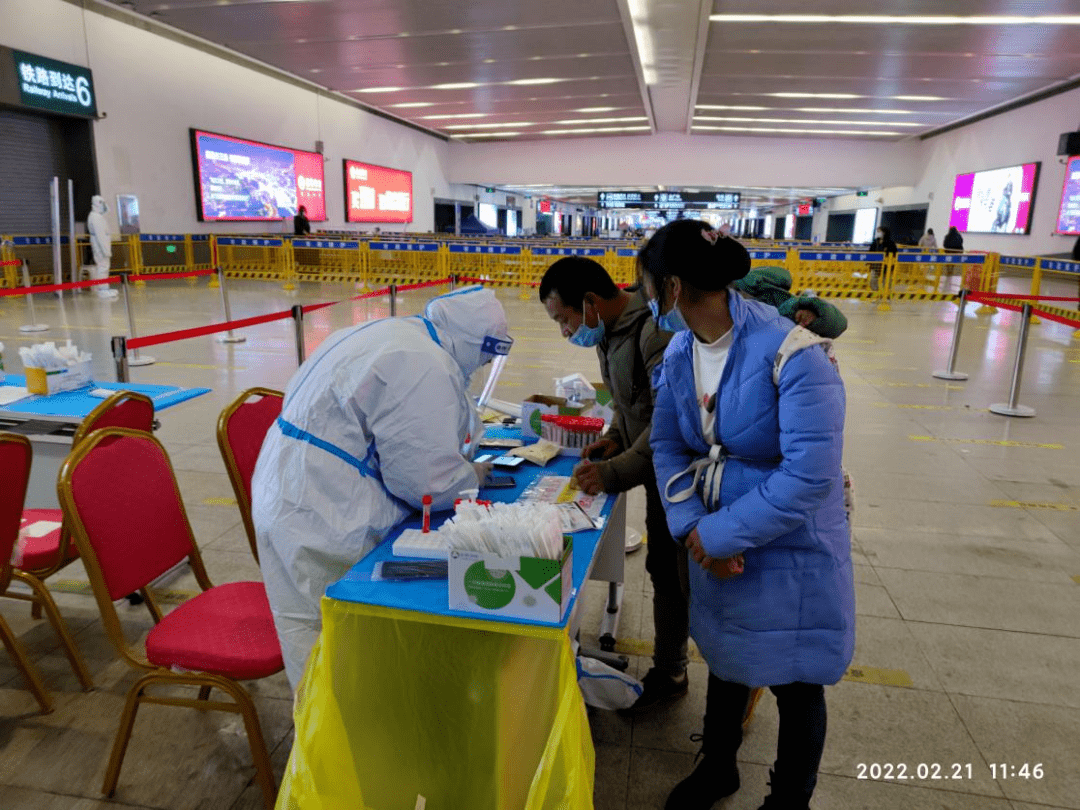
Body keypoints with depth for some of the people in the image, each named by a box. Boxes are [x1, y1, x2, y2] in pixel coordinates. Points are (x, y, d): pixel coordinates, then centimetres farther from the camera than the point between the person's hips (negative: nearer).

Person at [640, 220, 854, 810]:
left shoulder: (791, 355, -27)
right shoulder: (679, 350, -5)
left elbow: (809, 474, -29)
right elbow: (668, 446, -3)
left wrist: (721, 534, -22)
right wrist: (693, 528, -17)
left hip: (791, 555, -5)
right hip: (716, 547, 6)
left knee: (794, 684, 16)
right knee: (725, 663, 25)